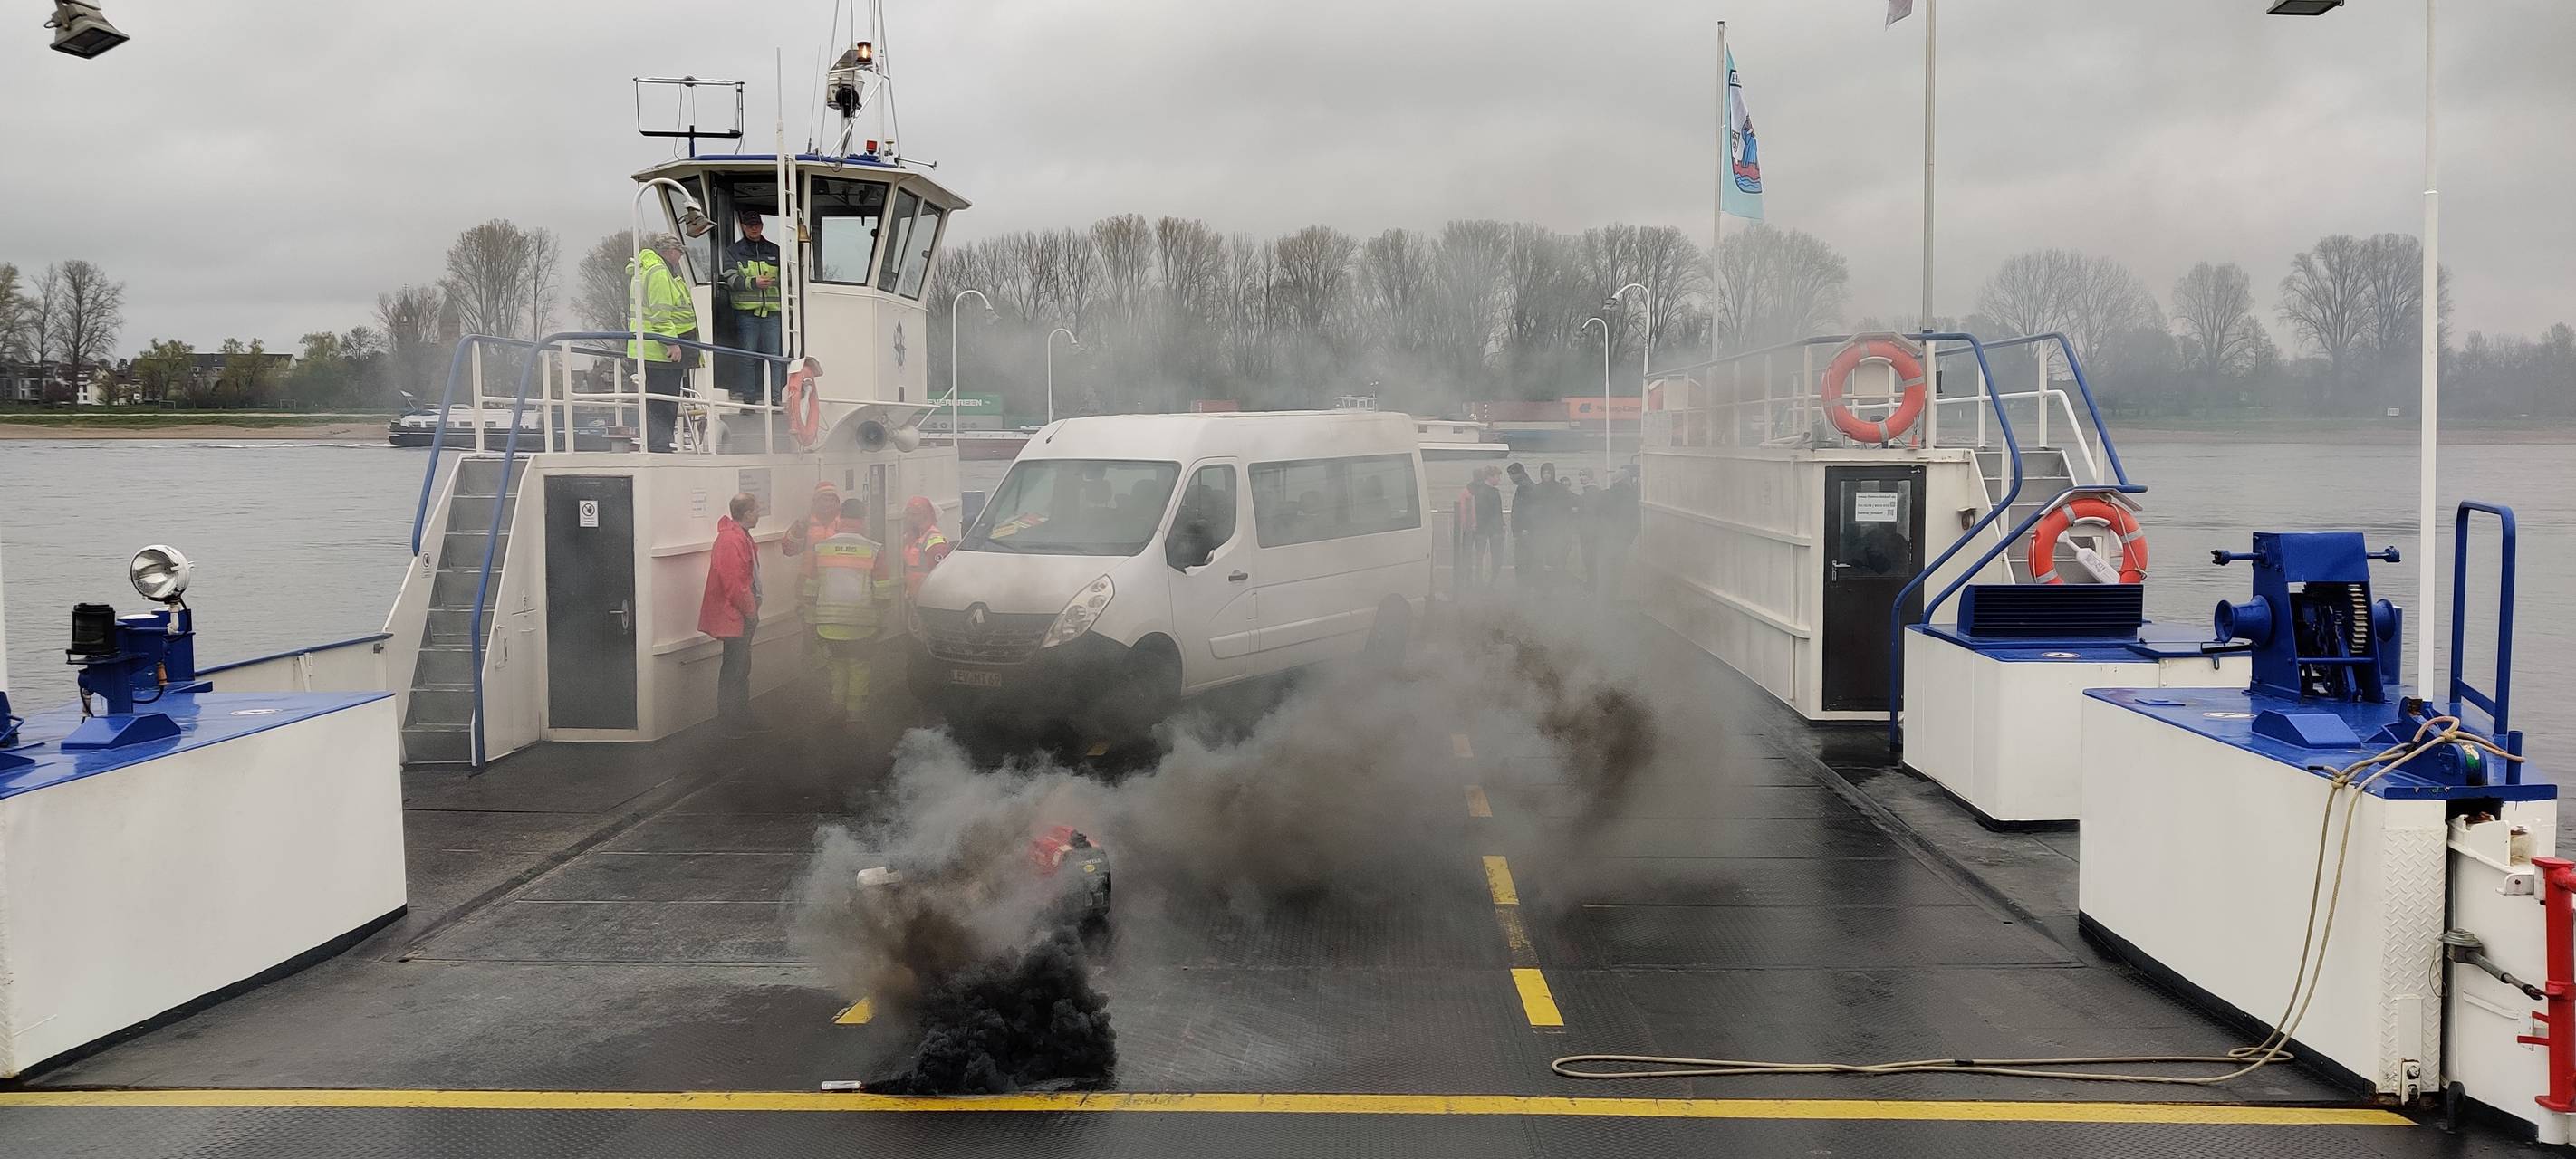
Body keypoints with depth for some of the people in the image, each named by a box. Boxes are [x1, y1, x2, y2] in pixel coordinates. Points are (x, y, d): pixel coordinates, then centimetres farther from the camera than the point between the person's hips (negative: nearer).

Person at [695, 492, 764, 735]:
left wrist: (752, 609, 16)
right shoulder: (731, 540, -21)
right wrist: (750, 610, -15)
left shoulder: (739, 535, 14)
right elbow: (732, 582, -25)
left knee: (741, 668, 18)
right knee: (734, 669, -4)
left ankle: (742, 717, 27)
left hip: (742, 616, 11)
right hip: (734, 616, -11)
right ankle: (731, 723, 2)